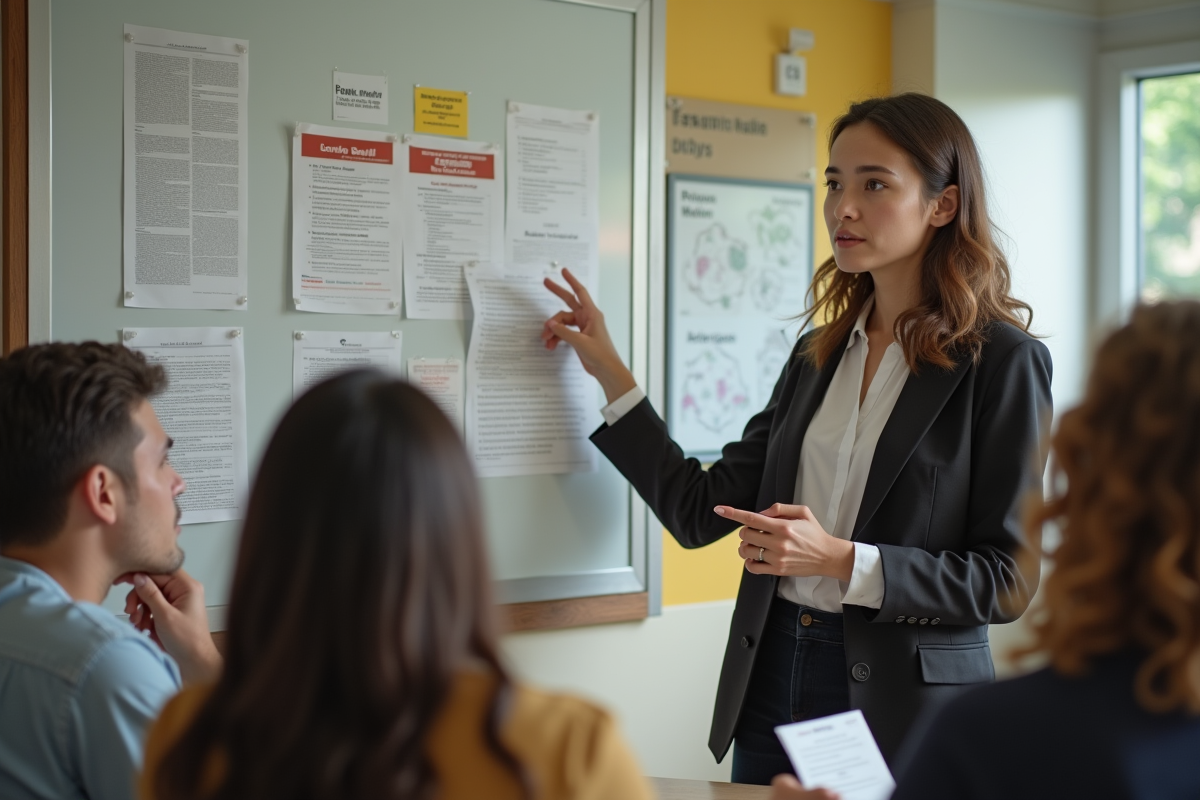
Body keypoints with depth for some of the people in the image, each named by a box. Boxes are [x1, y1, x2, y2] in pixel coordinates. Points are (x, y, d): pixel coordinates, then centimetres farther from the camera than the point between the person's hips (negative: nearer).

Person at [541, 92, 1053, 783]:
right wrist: (610, 372, 7)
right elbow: (702, 511, 8)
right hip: (773, 681, 6)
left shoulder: (1002, 362, -9)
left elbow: (1009, 577, -11)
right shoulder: (819, 354, 10)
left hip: (902, 702, -5)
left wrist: (842, 561, -20)